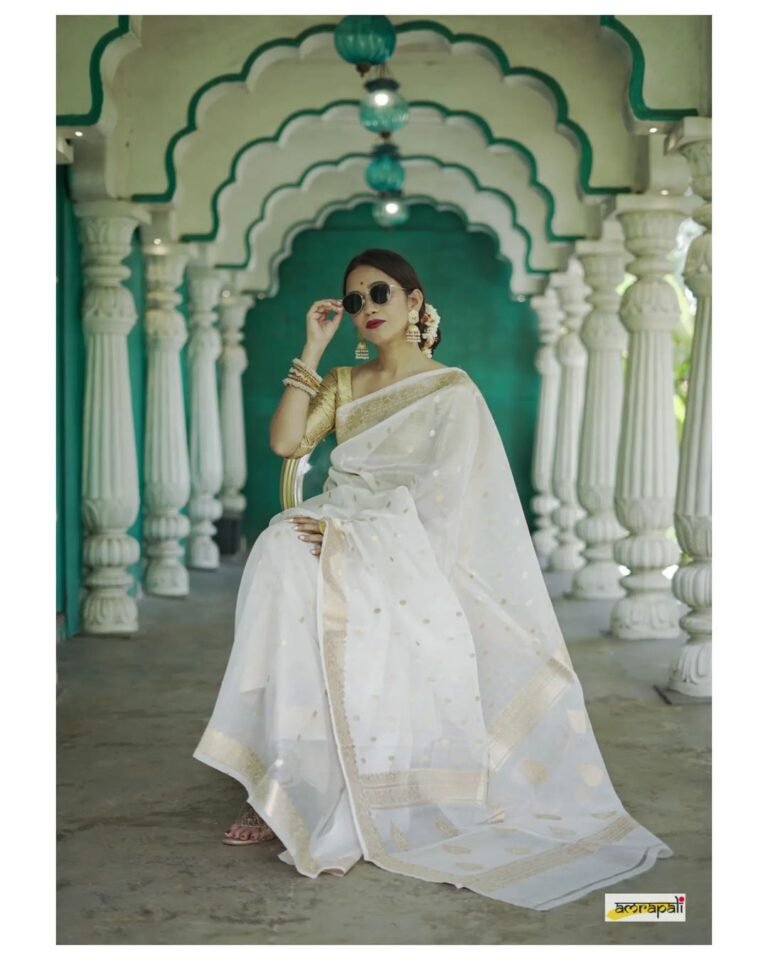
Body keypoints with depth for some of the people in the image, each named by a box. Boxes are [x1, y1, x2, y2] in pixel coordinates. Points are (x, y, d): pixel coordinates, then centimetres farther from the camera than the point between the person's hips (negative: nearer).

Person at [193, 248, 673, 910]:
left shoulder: (453, 391, 2)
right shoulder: (343, 384, 19)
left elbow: (440, 508, -8)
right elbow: (285, 441, 3)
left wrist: (351, 537, -19)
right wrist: (312, 350, 4)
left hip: (415, 552, -4)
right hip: (343, 529, 4)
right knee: (280, 554, -29)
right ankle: (280, 785, -25)